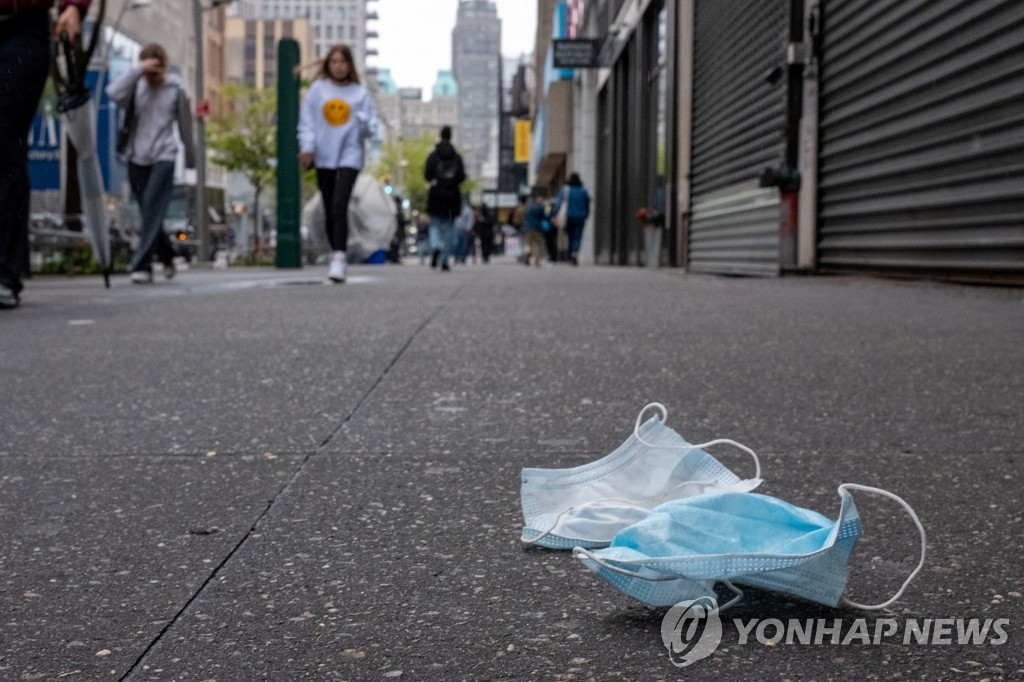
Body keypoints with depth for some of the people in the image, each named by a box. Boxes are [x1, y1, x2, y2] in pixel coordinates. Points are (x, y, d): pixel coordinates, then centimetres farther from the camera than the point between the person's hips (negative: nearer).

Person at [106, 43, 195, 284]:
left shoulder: (175, 89, 3)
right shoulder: (137, 86, 4)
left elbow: (185, 125, 11)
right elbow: (114, 93, -17)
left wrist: (190, 158, 16)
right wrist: (139, 70, -18)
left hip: (163, 158, -3)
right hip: (137, 158, 3)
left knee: (152, 210, -15)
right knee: (148, 212, 9)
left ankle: (142, 265, -17)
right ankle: (167, 256, 28)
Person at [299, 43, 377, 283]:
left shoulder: (361, 93, 6)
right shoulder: (317, 89, 8)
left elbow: (371, 126, 6)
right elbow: (307, 119, 7)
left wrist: (364, 124, -16)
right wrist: (307, 146, -5)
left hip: (349, 155, -2)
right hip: (323, 156, 3)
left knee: (339, 205, -18)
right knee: (329, 210, 6)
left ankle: (339, 259, -23)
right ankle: (337, 253, 18)